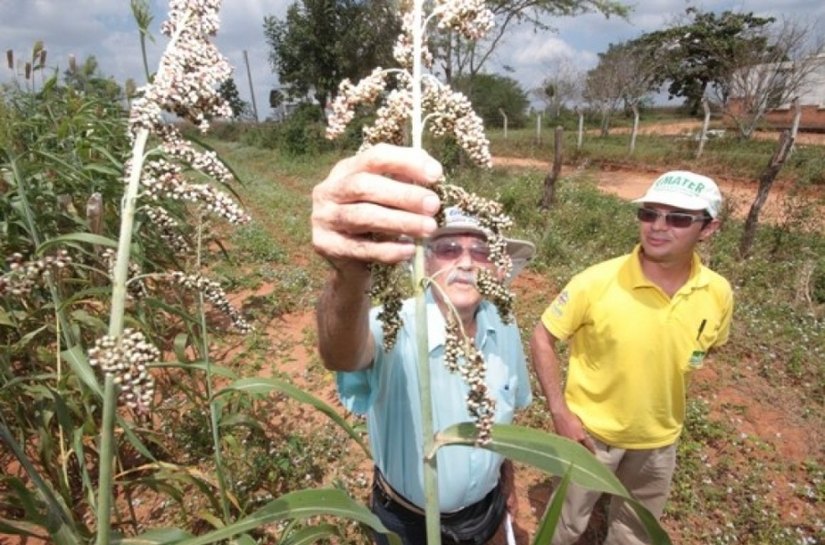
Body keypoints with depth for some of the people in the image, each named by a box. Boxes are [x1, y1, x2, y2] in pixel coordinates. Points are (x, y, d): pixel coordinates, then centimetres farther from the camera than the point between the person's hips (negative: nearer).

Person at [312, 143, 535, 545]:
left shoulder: (503, 327, -14)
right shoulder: (396, 327, -31)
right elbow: (342, 356, -55)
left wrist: (508, 479, 14)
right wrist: (349, 274, -74)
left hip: (485, 511, 3)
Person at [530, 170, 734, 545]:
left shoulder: (718, 293, -14)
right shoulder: (596, 282, -27)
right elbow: (542, 338, -16)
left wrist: (666, 396, 1)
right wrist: (559, 412, -18)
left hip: (660, 438, 4)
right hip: (591, 430, -3)